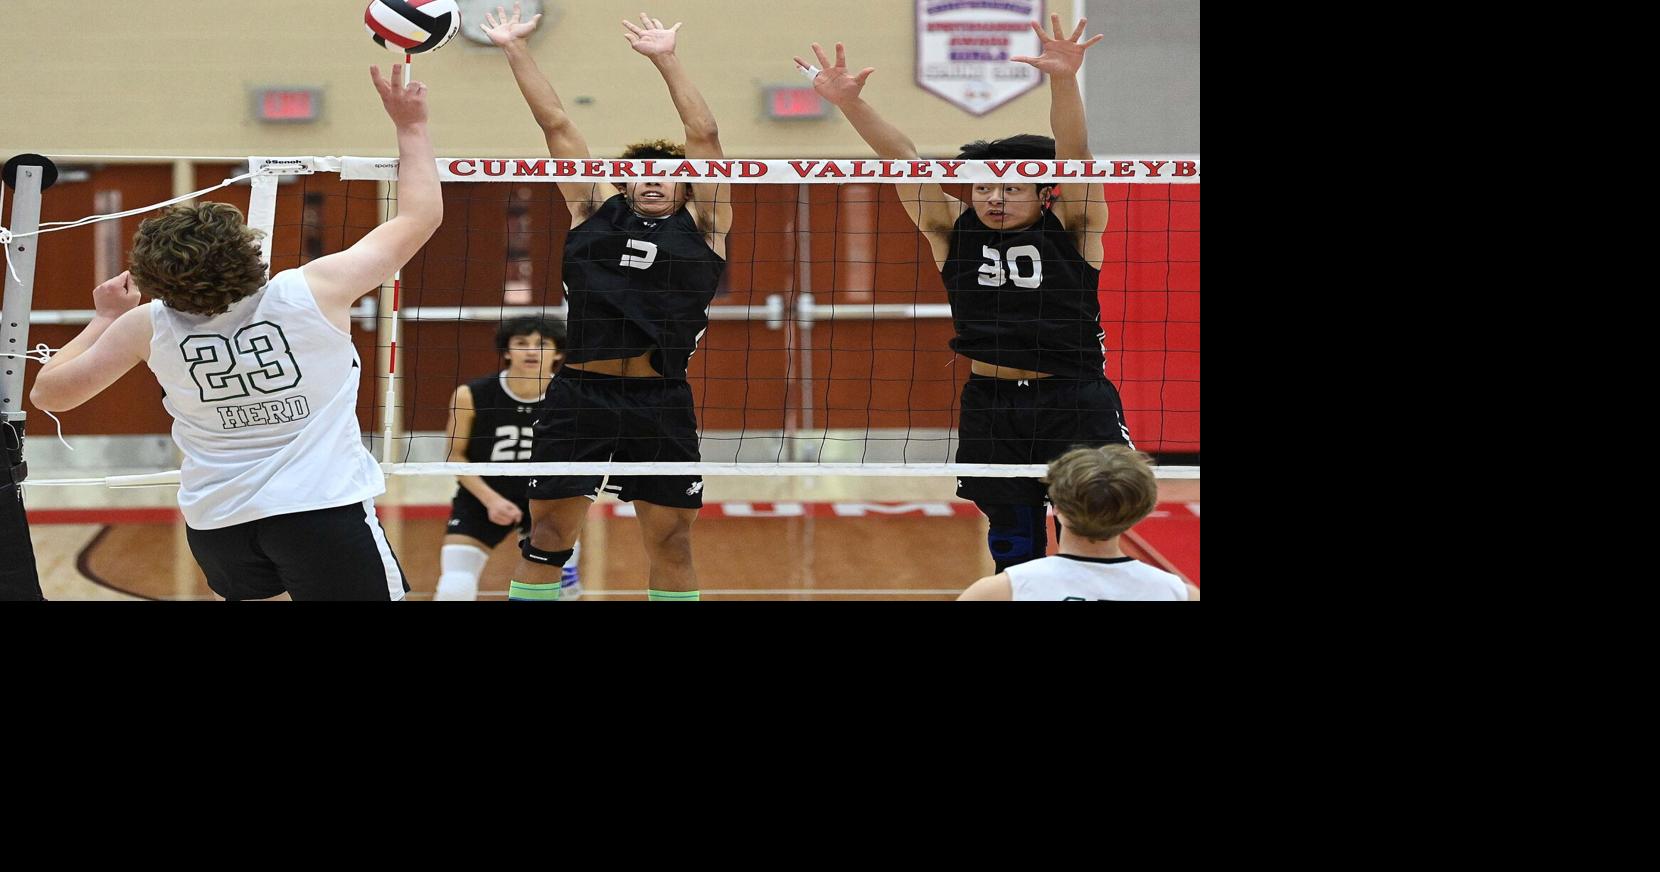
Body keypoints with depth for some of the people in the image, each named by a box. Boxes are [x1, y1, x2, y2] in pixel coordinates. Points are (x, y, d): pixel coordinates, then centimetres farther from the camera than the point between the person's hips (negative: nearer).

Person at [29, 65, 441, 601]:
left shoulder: (148, 326, -3)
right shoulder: (315, 290, -10)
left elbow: (48, 392, 12)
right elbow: (421, 215, 2)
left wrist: (106, 317, 24)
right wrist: (411, 126, 15)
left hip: (214, 522, 5)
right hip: (322, 510, -4)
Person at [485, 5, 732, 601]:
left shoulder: (700, 226, 10)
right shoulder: (597, 211, 14)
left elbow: (704, 137, 4)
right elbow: (556, 126, 13)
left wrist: (667, 59, 1)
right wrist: (515, 49, 13)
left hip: (661, 401, -1)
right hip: (579, 393, 1)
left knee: (671, 545, 6)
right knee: (546, 539, 2)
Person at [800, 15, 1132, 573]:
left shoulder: (1072, 229, -3)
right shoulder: (955, 233, 4)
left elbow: (1073, 154, -19)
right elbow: (902, 158, -4)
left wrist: (1064, 81, -35)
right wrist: (850, 103, -16)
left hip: (1076, 406, -3)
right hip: (990, 407, 3)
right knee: (1013, 548, 8)